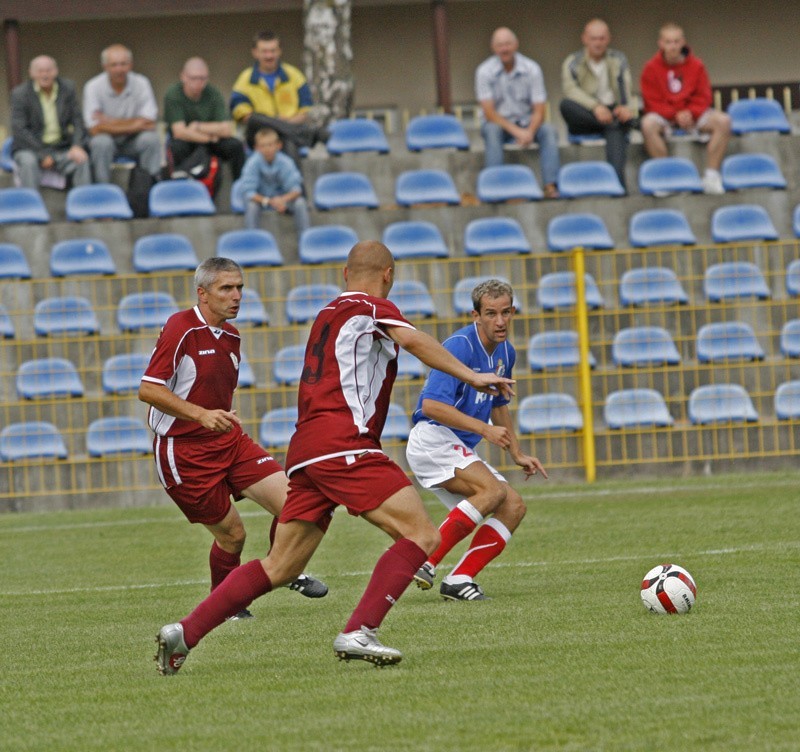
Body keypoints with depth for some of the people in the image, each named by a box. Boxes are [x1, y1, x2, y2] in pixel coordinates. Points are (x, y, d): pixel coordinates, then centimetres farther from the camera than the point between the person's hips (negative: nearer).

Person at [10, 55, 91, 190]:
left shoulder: (68, 88, 6)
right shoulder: (20, 93, -4)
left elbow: (77, 121, 5)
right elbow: (19, 130, -11)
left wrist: (77, 146, -14)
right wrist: (42, 155, -18)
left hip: (61, 148, 2)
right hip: (30, 149, -2)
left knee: (82, 161, -26)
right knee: (28, 162, -35)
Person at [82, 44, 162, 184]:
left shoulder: (141, 83, -10)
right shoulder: (93, 87, -14)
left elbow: (149, 123, -15)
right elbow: (95, 129, -20)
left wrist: (112, 122, -20)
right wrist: (133, 125, -20)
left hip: (133, 142, 1)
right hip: (107, 140, -1)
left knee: (151, 139, -29)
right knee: (101, 142, -34)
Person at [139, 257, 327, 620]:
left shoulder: (231, 337, 11)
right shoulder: (180, 329, -14)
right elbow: (148, 389, -20)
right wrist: (201, 415, -27)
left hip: (229, 440, 7)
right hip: (184, 450, -7)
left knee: (290, 502, -8)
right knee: (231, 534, -2)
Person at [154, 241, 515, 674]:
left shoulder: (329, 313, 27)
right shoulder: (370, 308, 3)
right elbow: (412, 339, -17)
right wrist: (471, 377, -18)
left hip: (306, 448, 9)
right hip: (342, 446, -9)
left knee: (279, 567, 11)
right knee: (422, 535, -12)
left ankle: (184, 632, 6)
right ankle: (359, 633, -23)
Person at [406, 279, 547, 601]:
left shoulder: (505, 352, 11)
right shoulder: (460, 346, -18)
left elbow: (499, 406, 28)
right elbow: (432, 405, -27)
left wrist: (517, 454, 24)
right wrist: (485, 429, -26)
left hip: (461, 451, 9)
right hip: (432, 440, -9)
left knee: (514, 507, -2)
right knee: (493, 490, -28)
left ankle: (459, 578, -6)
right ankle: (424, 561, -27)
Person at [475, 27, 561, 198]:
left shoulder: (532, 69, -5)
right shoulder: (485, 71, -10)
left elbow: (539, 111, -6)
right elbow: (489, 113, -14)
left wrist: (530, 131, -27)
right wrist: (516, 131, -26)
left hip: (526, 123, 2)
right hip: (498, 123, -2)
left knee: (548, 131, -27)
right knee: (492, 131, -36)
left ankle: (550, 186, -34)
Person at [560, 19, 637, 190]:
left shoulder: (619, 60, 13)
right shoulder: (573, 63, 5)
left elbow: (627, 90, -2)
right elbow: (570, 89, -15)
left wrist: (627, 109, -27)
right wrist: (595, 107, -33)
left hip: (613, 111, 0)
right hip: (583, 117, 0)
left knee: (616, 131, -35)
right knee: (566, 105, -32)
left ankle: (616, 182, -49)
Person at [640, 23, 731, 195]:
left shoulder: (696, 65, 0)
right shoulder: (651, 68, -5)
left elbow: (703, 97, 1)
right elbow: (653, 102, -6)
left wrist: (690, 113, -18)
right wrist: (675, 115, -20)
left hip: (692, 114, 2)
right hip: (664, 116, -2)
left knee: (723, 121, -24)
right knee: (648, 124, -37)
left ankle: (711, 176, -20)